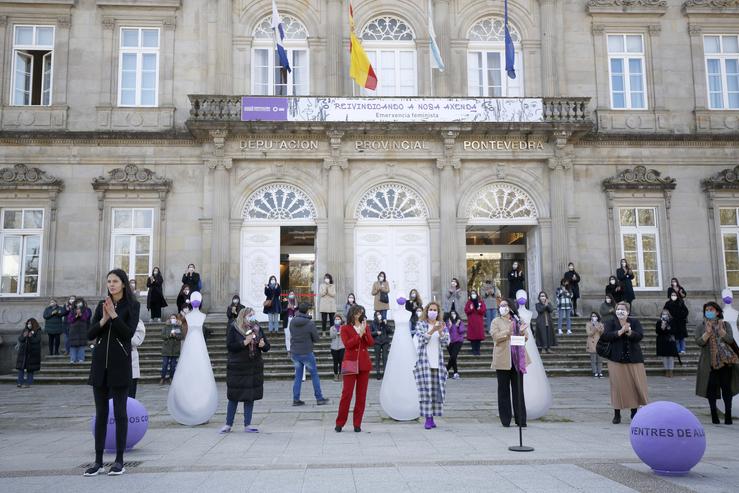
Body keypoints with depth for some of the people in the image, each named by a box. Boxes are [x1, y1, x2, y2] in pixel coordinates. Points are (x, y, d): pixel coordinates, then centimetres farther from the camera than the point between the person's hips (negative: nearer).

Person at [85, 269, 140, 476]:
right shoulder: (102, 305, 11)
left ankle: (119, 461, 8)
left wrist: (114, 315, -16)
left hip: (120, 364, -4)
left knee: (120, 411, 0)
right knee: (100, 412, 7)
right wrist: (104, 319, -11)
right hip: (100, 363, 4)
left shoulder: (132, 305, 0)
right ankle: (98, 461, 13)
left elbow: (129, 333, -11)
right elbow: (90, 335, 4)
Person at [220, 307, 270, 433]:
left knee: (250, 396, 7)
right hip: (237, 368, -4)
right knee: (234, 397, 5)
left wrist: (263, 345, -12)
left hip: (254, 368, 4)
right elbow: (229, 346, -13)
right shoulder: (234, 328, -5)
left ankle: (247, 425, 16)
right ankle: (228, 424, 18)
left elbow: (267, 347, 10)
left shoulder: (257, 328, 6)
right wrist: (245, 342, -20)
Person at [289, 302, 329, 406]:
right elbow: (316, 339, -7)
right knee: (314, 375, 9)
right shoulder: (310, 323, -16)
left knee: (298, 376, 14)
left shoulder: (292, 322, -3)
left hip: (294, 352, 4)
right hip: (306, 353, -4)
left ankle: (296, 399, 12)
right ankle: (319, 398, 12)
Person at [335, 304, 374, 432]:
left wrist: (365, 331, -11)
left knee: (361, 395, 4)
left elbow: (371, 343, -1)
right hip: (351, 363, -4)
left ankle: (357, 424, 11)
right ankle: (340, 423, 5)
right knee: (346, 393, -5)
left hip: (364, 364, 4)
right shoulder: (345, 328, 3)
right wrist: (359, 334, -12)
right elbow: (347, 344, -12)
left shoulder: (365, 328, 14)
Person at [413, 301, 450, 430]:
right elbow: (422, 339, -9)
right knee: (426, 390, -7)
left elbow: (446, 343, 4)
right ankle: (428, 419, -5)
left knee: (437, 390, 2)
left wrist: (440, 332, -13)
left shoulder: (442, 325, 13)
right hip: (424, 361, -3)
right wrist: (432, 330, -23)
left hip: (437, 362, 3)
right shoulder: (421, 325, 5)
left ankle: (432, 417, 10)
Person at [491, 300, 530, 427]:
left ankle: (520, 419, 11)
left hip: (517, 359, 3)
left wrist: (522, 331, -12)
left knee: (518, 389, 5)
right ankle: (505, 419, 9)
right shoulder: (496, 322, 5)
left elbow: (526, 338, 10)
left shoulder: (517, 321, 16)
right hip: (503, 360, -3)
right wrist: (508, 332, -24)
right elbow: (495, 336, -10)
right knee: (504, 390, 3)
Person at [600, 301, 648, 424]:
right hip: (616, 359, -1)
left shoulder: (634, 322, 4)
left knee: (636, 385, 5)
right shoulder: (611, 323, 1)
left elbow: (640, 335, -11)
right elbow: (605, 336, -15)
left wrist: (629, 332, -27)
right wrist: (620, 331, -23)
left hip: (634, 359, 1)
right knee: (617, 385, -1)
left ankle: (634, 412, 25)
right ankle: (617, 414, 11)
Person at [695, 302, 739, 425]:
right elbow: (699, 342, -8)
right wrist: (708, 332, -21)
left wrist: (720, 330, -20)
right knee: (711, 388, 1)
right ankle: (714, 415, 10)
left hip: (725, 361, 0)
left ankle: (728, 414, 6)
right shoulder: (701, 327, 6)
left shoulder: (725, 325, 6)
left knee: (726, 387, -1)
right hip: (709, 362, 0)